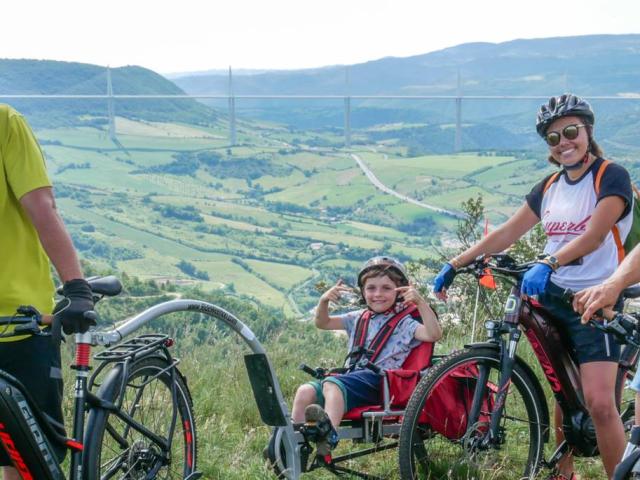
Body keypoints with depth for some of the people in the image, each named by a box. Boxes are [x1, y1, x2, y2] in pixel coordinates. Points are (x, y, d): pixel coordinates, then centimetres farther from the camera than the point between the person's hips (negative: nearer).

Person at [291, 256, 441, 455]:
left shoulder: (403, 323, 6)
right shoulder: (359, 318, 24)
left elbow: (434, 334, -10)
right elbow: (323, 323, 26)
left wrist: (420, 302, -19)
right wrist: (324, 300, 5)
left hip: (378, 381, -7)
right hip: (352, 378, 7)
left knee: (332, 384, -35)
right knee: (305, 392, -17)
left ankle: (329, 433, -58)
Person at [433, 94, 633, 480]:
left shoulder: (612, 177, -7)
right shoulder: (549, 188, 12)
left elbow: (594, 237, -22)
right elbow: (506, 234, 13)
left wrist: (547, 264, -37)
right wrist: (455, 264, 7)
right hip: (552, 298, 6)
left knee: (599, 402, -16)